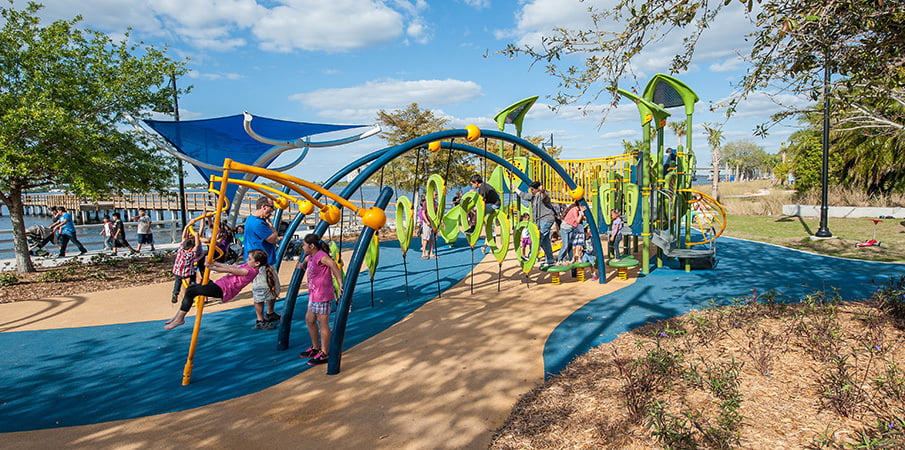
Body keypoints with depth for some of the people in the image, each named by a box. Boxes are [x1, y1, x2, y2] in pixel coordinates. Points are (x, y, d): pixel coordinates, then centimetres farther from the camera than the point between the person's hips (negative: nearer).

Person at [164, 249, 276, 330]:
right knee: (190, 288, 17)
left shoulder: (250, 271, -17)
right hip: (220, 285, 11)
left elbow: (228, 270, -16)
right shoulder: (247, 266, 13)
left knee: (190, 292, -15)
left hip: (222, 290, -11)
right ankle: (179, 314, 21)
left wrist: (211, 268, -13)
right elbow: (230, 266, 16)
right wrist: (213, 263, 11)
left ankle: (180, 318, -4)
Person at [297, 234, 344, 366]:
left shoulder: (321, 256, -21)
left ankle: (324, 354, 9)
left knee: (323, 322, -1)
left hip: (323, 296, -10)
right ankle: (315, 348, 33)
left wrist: (340, 284, -46)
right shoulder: (311, 256, 10)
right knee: (309, 319, 18)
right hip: (314, 295, 10)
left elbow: (332, 263, -39)